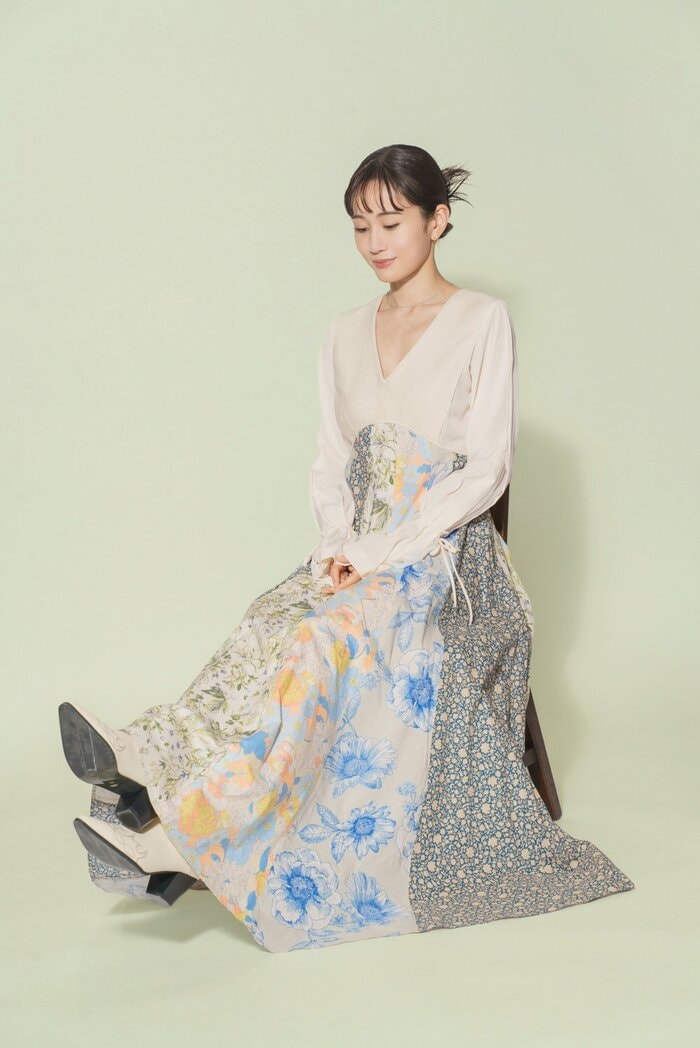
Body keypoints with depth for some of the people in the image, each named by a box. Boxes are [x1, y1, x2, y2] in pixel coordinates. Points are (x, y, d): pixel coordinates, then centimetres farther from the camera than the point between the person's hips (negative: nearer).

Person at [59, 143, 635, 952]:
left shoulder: (482, 321, -2)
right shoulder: (345, 336, 15)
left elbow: (485, 472, -9)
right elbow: (330, 467, 13)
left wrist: (381, 553, -17)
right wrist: (340, 546, -8)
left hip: (449, 554, -5)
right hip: (361, 556, 5)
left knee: (331, 635, -33)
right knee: (271, 628, -26)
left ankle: (175, 818, -45)